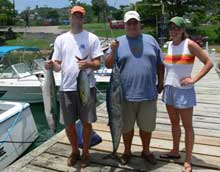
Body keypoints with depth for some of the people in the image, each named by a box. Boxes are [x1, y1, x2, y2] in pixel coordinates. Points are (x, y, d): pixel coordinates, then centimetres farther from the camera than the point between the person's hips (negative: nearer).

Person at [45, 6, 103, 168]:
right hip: (67, 88, 3)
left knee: (87, 122, 7)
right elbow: (58, 65, 8)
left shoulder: (92, 38, 1)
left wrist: (88, 64, -26)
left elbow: (97, 63, -4)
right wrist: (52, 65, -15)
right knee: (69, 124, 11)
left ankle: (85, 152, 28)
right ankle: (75, 151, 34)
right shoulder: (61, 39, 9)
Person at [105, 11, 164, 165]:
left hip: (148, 94, 2)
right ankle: (127, 151, 35)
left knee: (147, 126, 16)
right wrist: (113, 51, -18)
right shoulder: (118, 42, 2)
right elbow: (108, 65, -2)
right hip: (126, 94, -1)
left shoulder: (150, 40, 6)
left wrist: (160, 83, 9)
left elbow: (160, 64, 11)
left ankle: (146, 151, 37)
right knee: (127, 126, 13)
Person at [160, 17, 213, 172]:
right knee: (174, 123, 18)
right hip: (169, 89, 6)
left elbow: (209, 63, -12)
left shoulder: (189, 44, -11)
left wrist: (194, 79, -17)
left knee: (187, 126, 4)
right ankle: (175, 151, 34)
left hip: (184, 91, -6)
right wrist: (163, 83, 10)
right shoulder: (170, 45, 7)